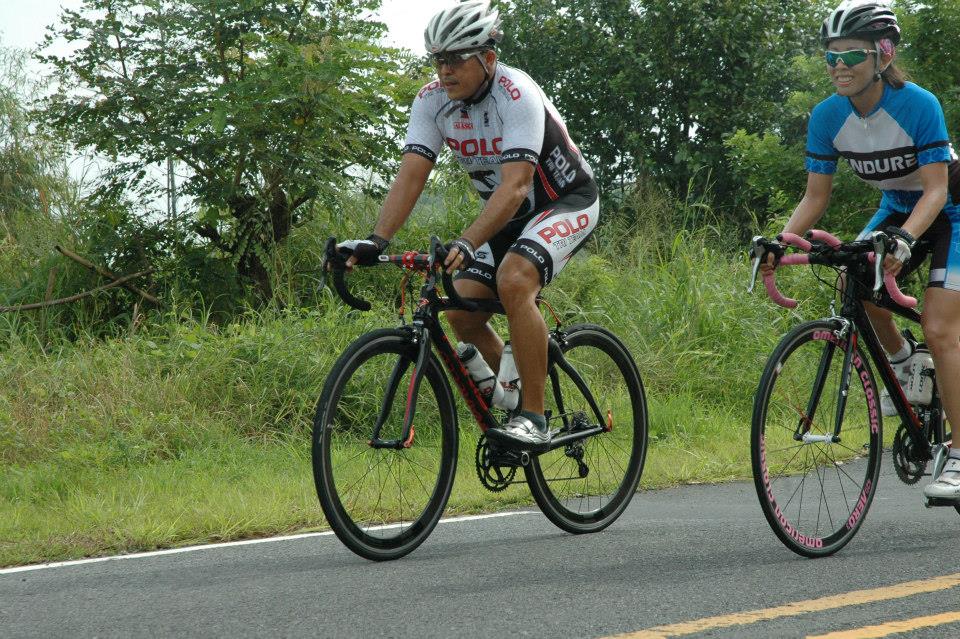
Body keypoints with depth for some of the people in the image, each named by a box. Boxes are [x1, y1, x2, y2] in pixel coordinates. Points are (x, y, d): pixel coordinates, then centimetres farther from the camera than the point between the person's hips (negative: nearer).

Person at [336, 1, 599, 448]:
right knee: (461, 312, -9)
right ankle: (511, 405, 13)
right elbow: (411, 175, -18)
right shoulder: (432, 101, -11)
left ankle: (534, 419, -27)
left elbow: (515, 185, -39)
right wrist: (377, 241, -33)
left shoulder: (516, 95, -29)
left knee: (513, 281, -32)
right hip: (510, 214, 7)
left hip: (567, 203, -7)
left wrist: (466, 244, -51)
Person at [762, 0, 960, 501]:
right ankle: (900, 357, 8)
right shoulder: (828, 117, -15)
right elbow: (815, 197, -10)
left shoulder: (918, 106, -29)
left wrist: (904, 238, -48)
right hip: (897, 209, 5)